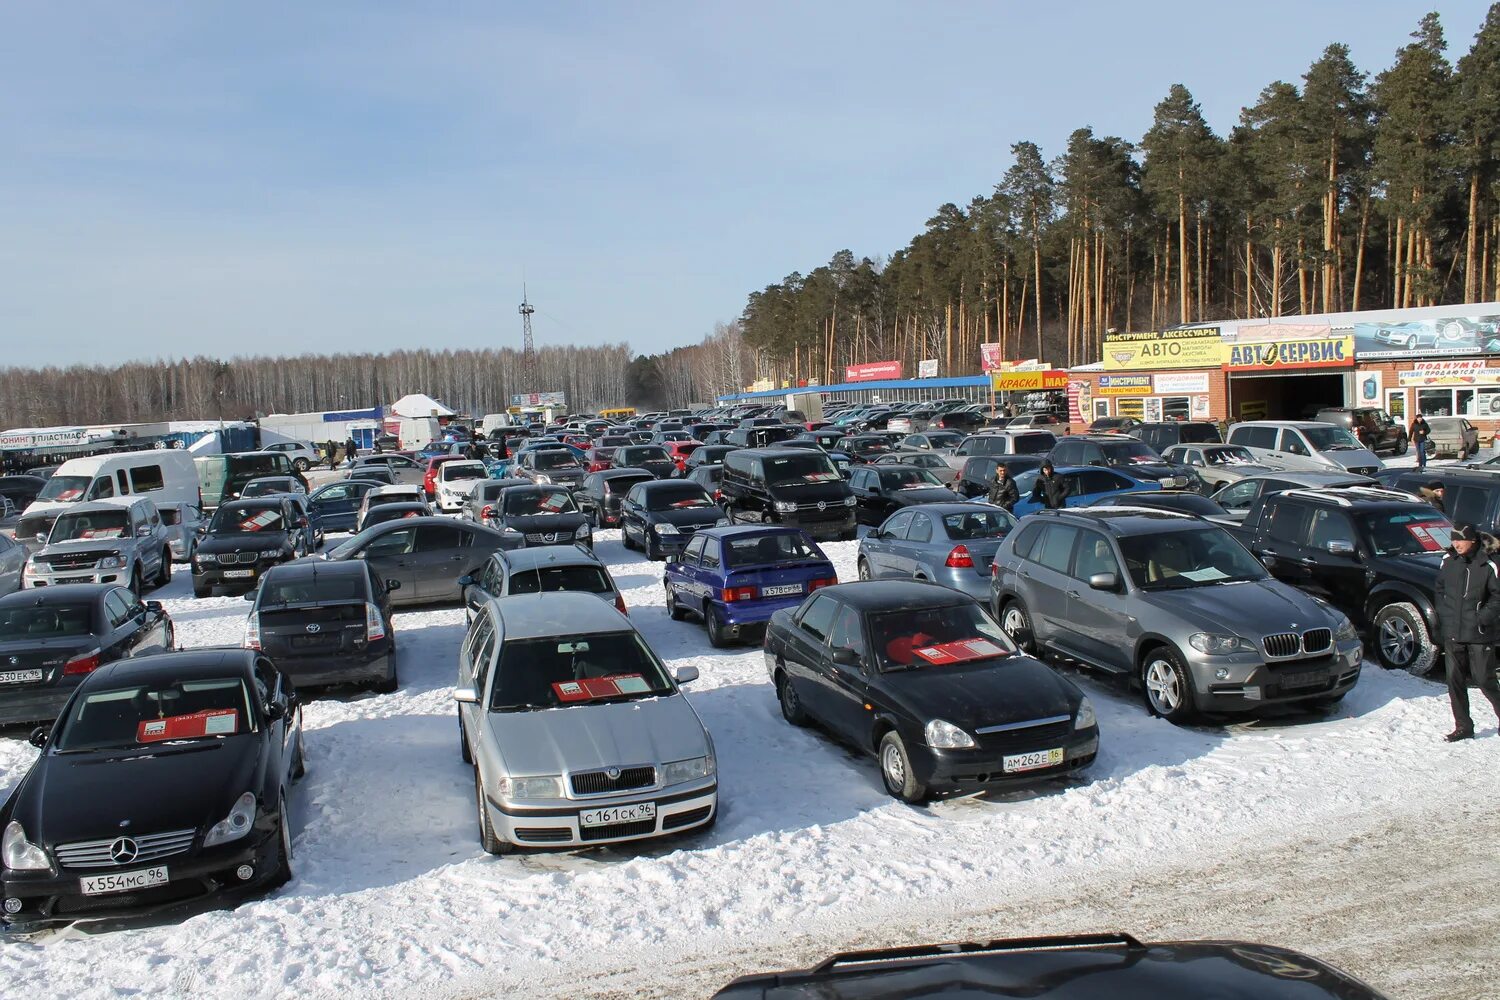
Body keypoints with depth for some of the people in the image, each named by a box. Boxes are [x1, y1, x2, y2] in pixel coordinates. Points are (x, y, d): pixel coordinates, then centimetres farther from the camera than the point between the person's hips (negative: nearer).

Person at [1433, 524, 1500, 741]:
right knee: (1455, 681, 6)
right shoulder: (1448, 562, 5)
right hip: (1452, 635, 4)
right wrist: (1444, 614, 5)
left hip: (1479, 635, -4)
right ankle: (1463, 726, 15)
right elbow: (1439, 591, 16)